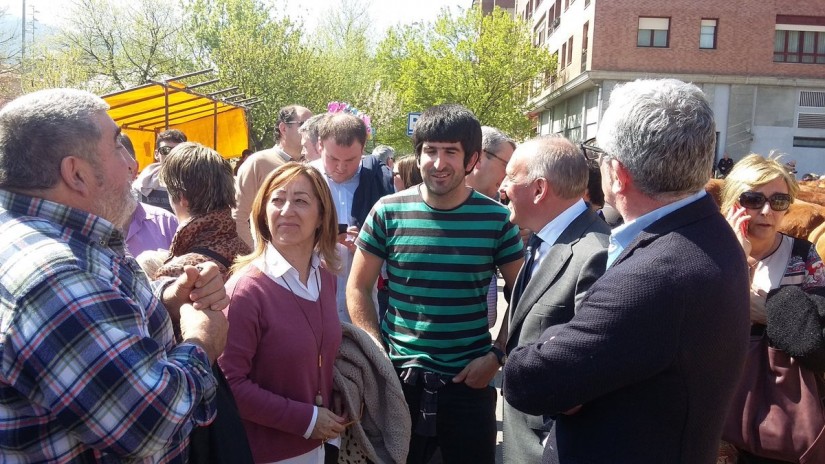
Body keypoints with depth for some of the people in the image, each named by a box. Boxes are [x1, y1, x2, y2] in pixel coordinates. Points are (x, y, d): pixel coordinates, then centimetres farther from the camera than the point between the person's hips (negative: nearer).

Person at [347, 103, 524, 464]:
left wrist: (497, 355, -6)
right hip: (398, 377, 1)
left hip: (469, 380, 0)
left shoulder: (496, 218, -5)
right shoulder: (388, 211, -6)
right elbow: (358, 288, 2)